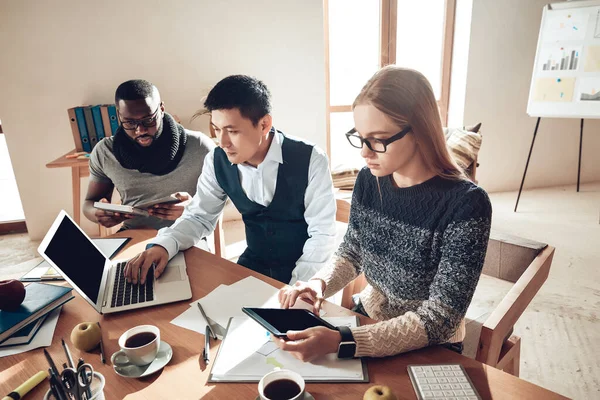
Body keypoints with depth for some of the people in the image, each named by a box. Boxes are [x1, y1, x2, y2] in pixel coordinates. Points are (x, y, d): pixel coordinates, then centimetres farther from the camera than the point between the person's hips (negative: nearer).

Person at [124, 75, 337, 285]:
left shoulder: (311, 160, -20)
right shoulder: (217, 161, -8)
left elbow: (322, 235, -17)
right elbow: (199, 216, 2)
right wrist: (163, 245, -17)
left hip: (303, 273, -3)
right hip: (255, 264, 4)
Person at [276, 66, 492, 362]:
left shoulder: (466, 205, -25)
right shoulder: (369, 180, -9)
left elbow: (439, 320, -23)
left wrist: (340, 342, -33)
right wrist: (319, 283, -16)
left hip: (428, 350, -4)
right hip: (367, 320, 5)